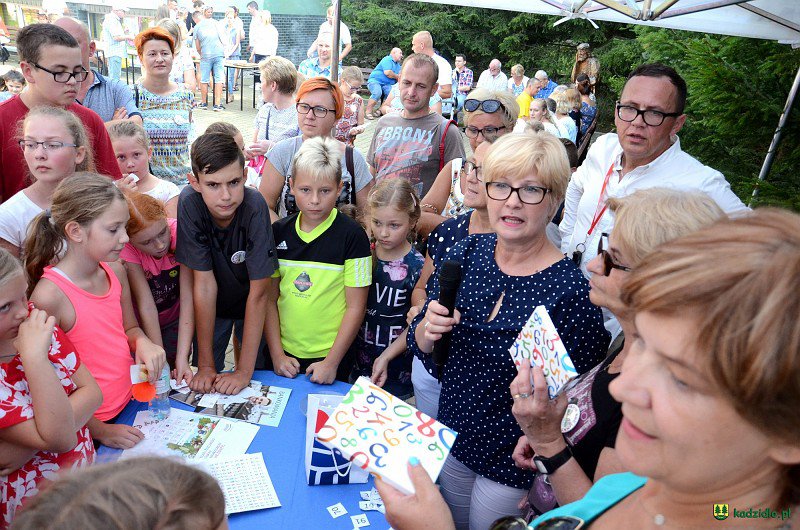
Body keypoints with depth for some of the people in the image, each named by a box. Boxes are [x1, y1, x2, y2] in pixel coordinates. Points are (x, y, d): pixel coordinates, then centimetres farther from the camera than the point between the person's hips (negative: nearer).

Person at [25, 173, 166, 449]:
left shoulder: (115, 271, -2)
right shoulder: (49, 295, -21)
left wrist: (142, 342, -8)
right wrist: (100, 431, -11)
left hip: (132, 402, 6)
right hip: (88, 426, -5)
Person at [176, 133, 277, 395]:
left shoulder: (254, 205, -33)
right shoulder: (190, 202, -28)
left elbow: (258, 292, -28)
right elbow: (204, 283, -24)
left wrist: (244, 370, -27)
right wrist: (205, 365, -22)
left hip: (250, 304, -1)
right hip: (211, 306, 1)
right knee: (205, 386, 11)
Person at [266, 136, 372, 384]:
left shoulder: (352, 236, -11)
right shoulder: (278, 232, -1)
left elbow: (356, 307, -11)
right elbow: (270, 299, 2)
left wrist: (331, 362, -12)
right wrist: (277, 354, -3)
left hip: (331, 355, -3)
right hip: (284, 356, 3)